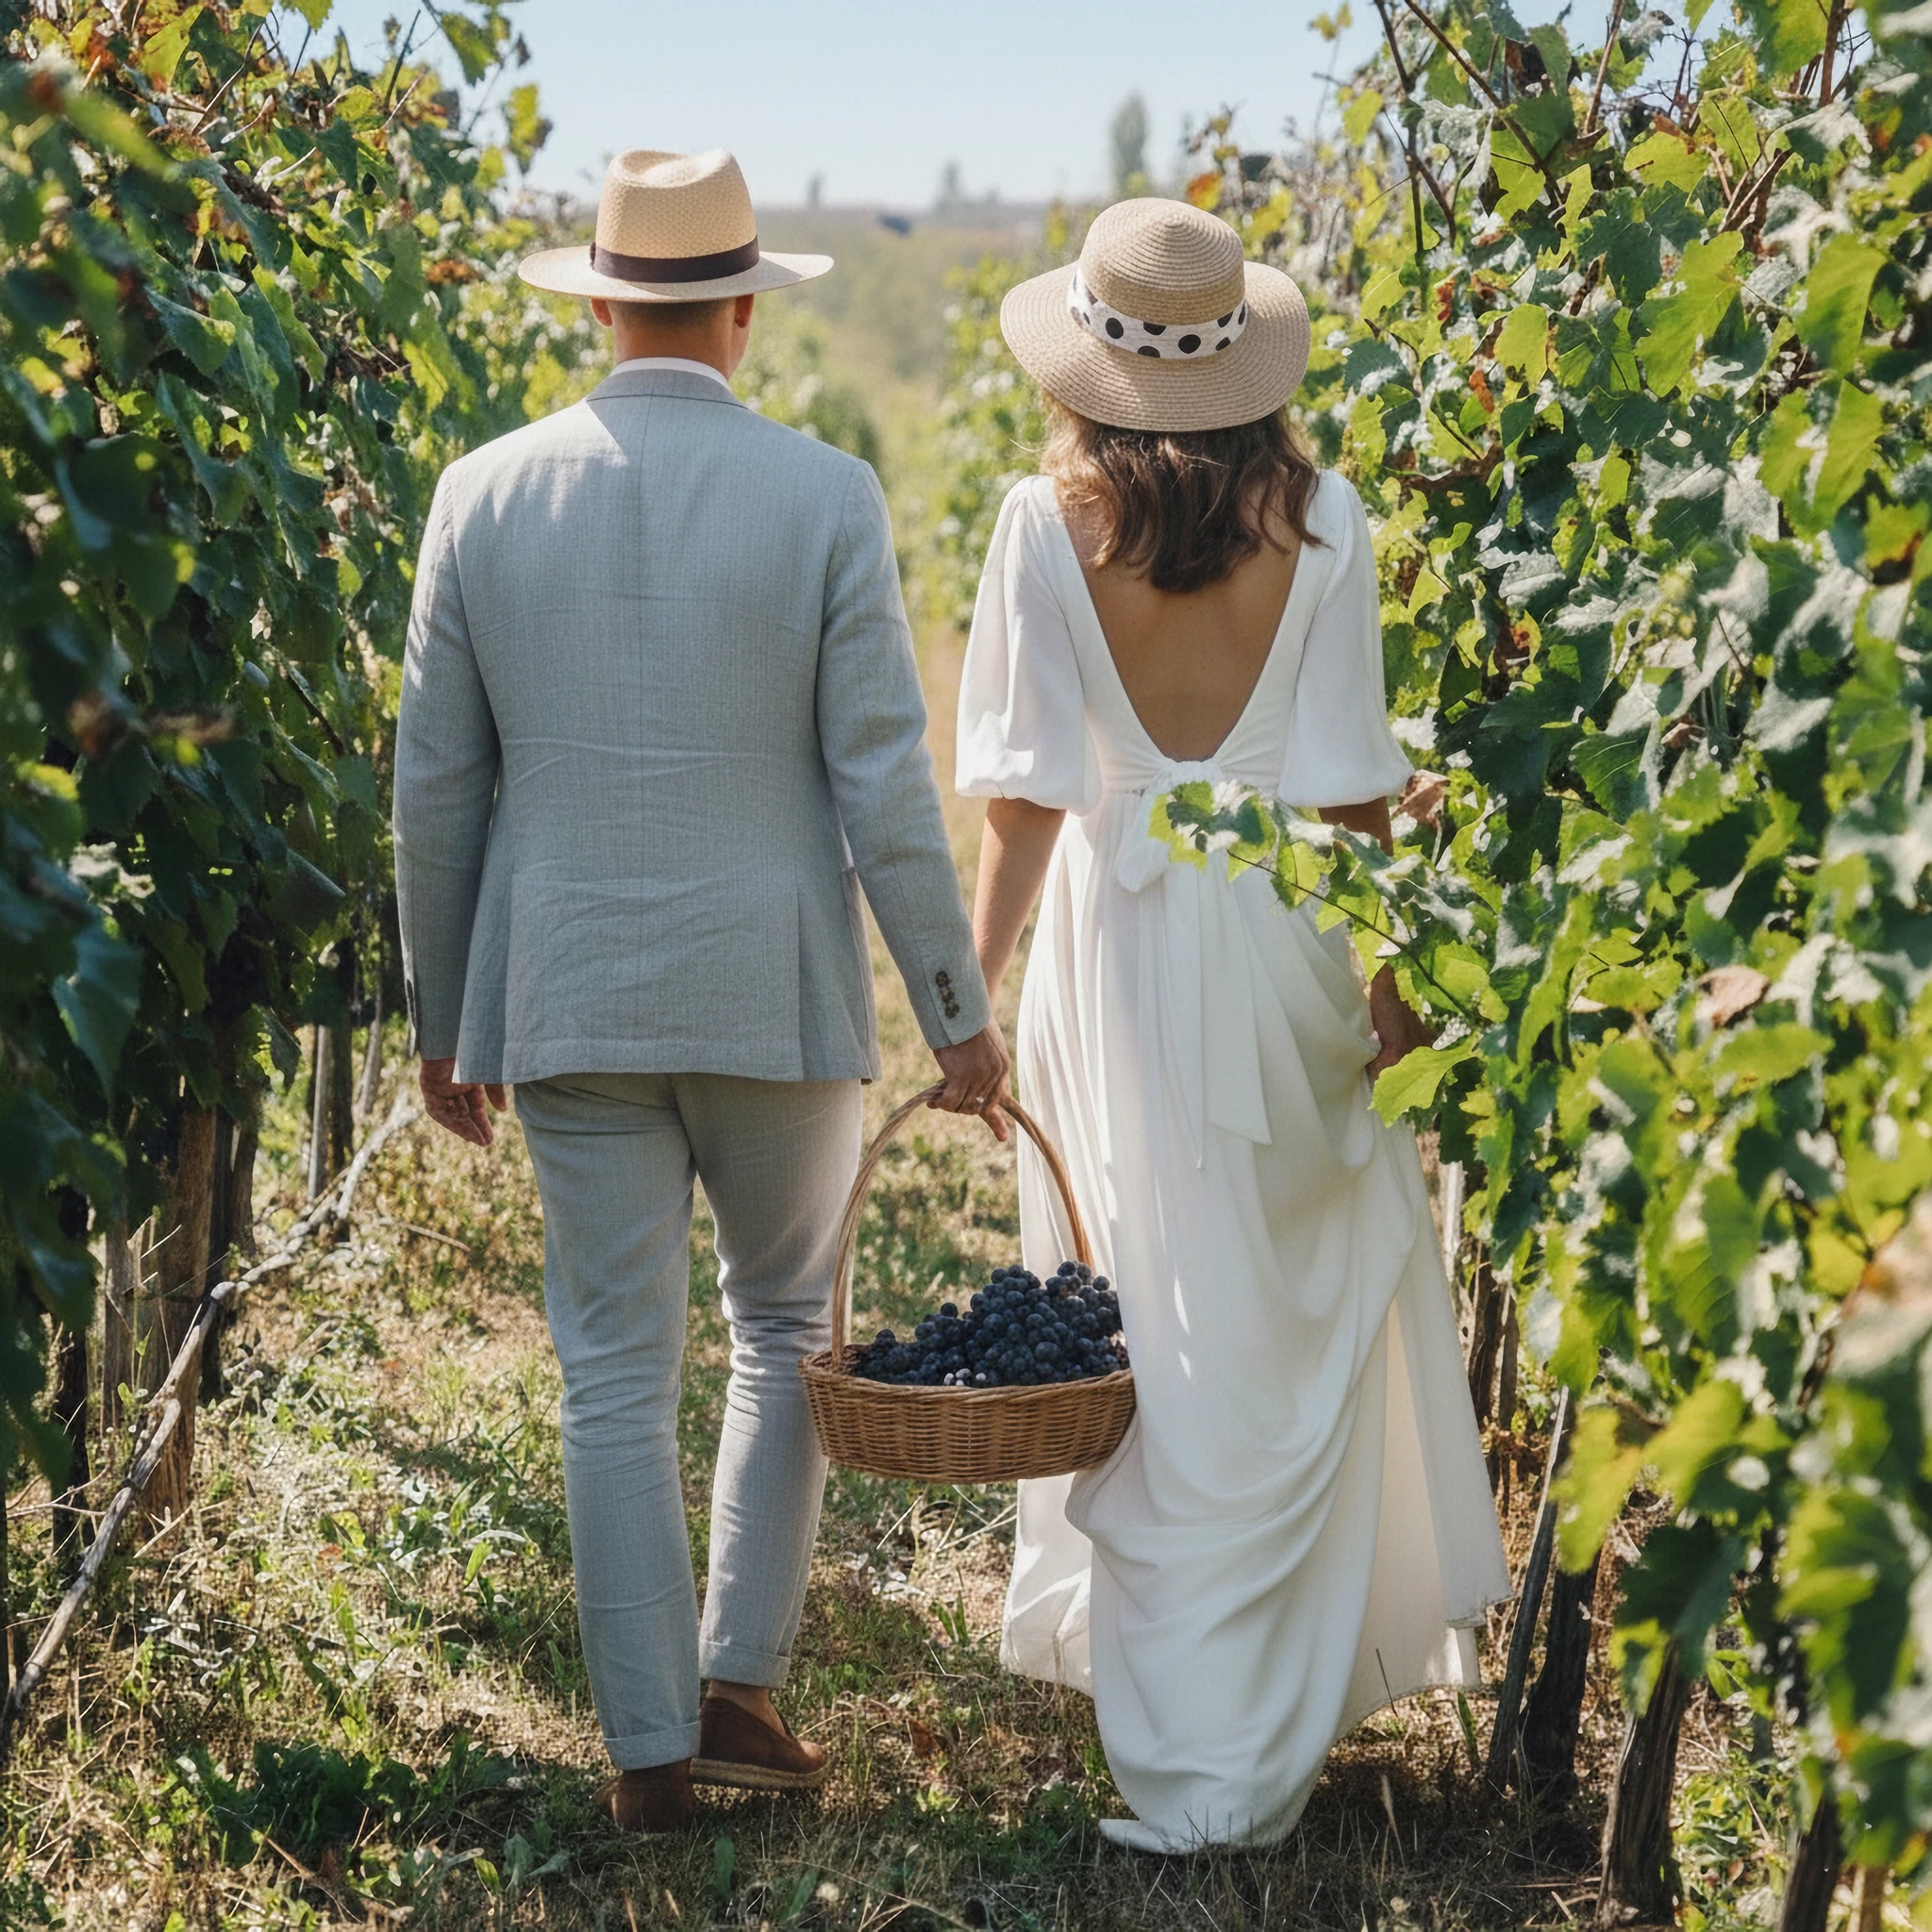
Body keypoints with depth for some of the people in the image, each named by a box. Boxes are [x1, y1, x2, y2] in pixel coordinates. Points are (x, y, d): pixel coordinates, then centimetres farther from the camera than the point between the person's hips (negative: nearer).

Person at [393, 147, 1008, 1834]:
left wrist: (445, 1018, 14)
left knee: (618, 1377, 9)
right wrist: (960, 1012, 1)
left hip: (568, 1002, 2)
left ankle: (650, 1747, 14)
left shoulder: (486, 497, -1)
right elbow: (883, 786, -8)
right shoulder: (825, 499, -7)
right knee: (791, 1332, 18)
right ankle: (740, 1684, 13)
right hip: (777, 996, -1)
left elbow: (435, 786, 3)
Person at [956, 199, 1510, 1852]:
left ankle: (1181, 1748, 13)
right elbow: (1351, 781, -5)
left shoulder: (1050, 523, -6)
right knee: (1293, 1323, 13)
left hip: (1116, 938, 0)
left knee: (1152, 1318, 8)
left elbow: (1026, 789, -6)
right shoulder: (1317, 520, -6)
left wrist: (974, 977, 1)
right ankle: (1256, 1745, 20)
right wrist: (1393, 969, 4)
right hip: (1280, 930, 0)